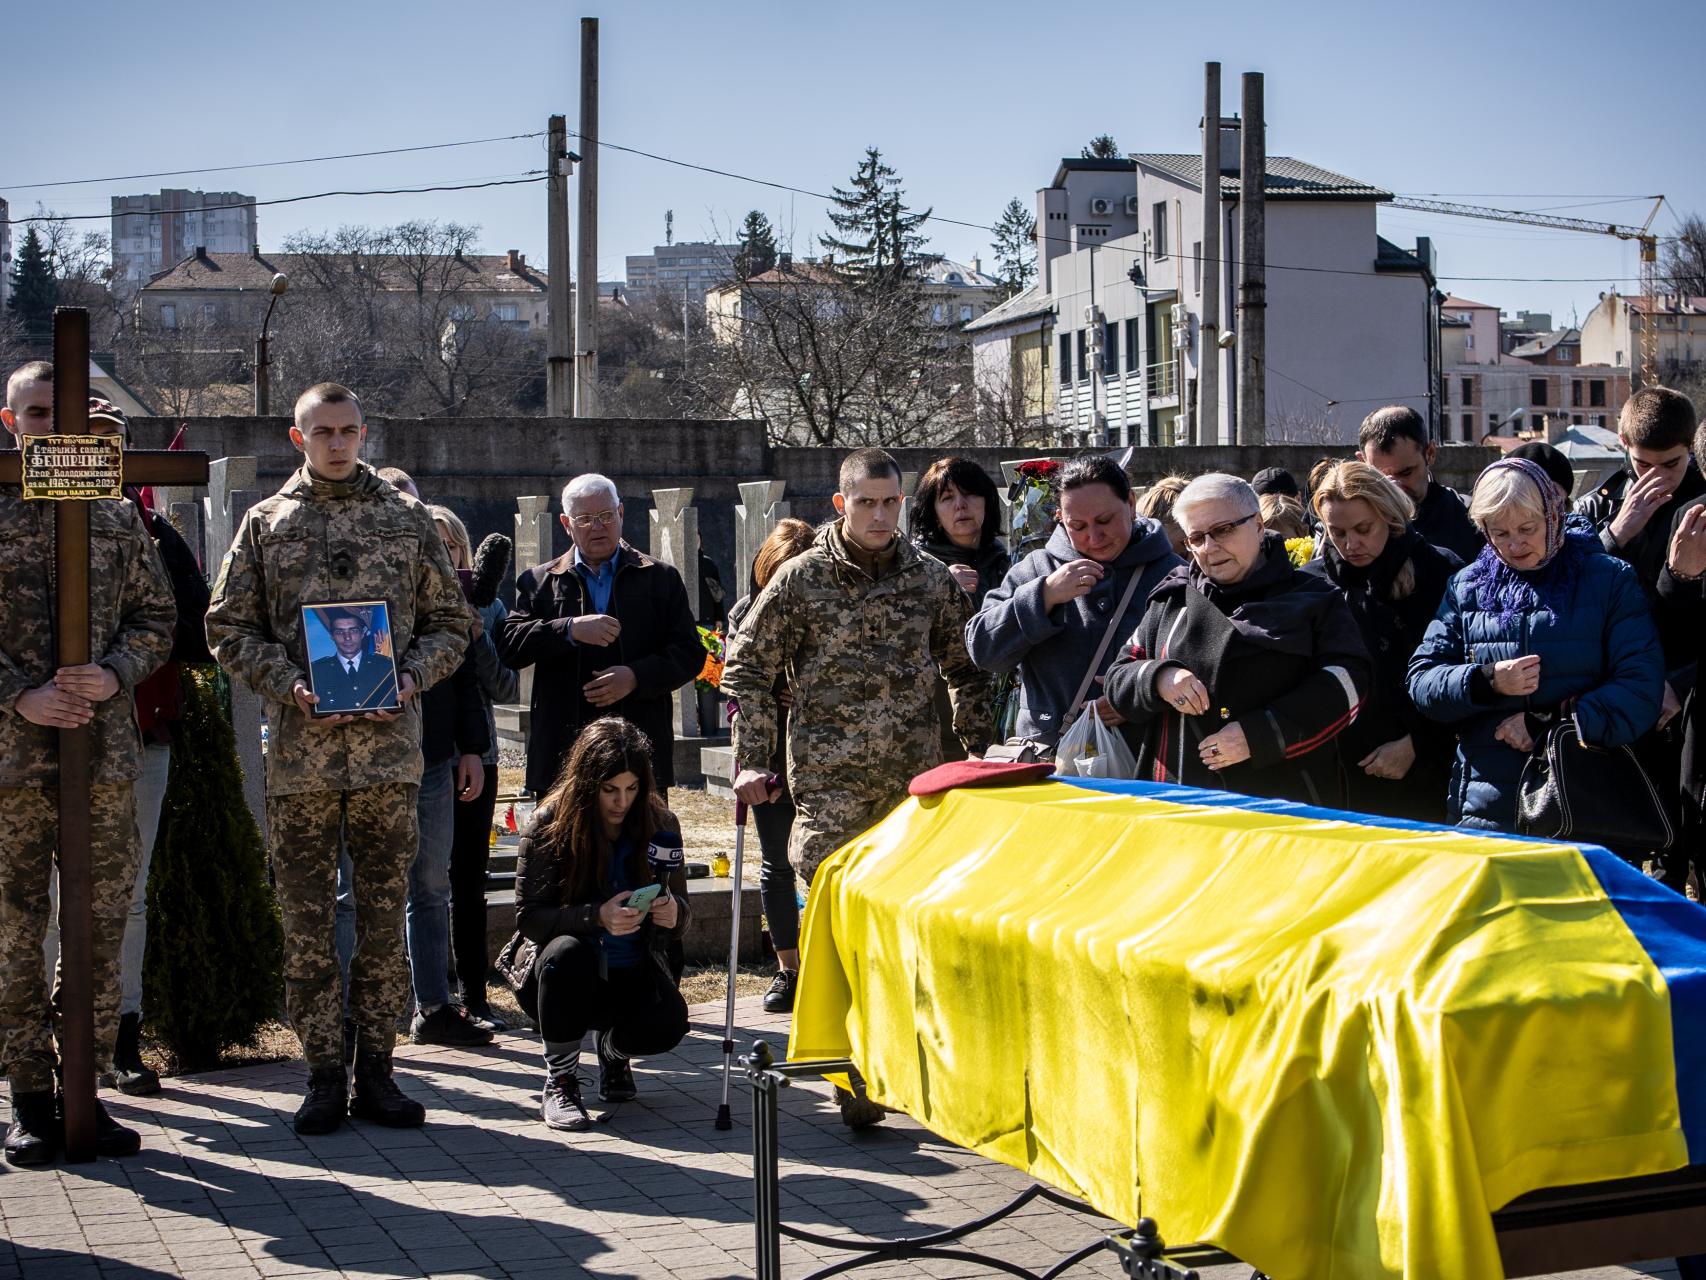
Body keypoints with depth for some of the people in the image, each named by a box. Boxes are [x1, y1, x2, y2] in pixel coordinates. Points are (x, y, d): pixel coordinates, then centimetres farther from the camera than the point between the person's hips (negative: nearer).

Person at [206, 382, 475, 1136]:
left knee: (385, 912, 4)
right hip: (300, 748, 0)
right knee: (306, 917, 2)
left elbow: (450, 621, 12)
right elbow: (229, 627, 6)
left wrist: (412, 676, -6)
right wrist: (288, 685, -9)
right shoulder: (266, 523, 8)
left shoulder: (407, 520, 10)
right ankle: (324, 1074, 10)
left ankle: (375, 1069, 12)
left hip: (389, 743, 1)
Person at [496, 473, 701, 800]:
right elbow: (509, 645, -1)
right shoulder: (538, 582, 12)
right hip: (562, 760, 0)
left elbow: (689, 653, 5)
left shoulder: (660, 578, 11)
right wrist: (569, 629, -16)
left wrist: (637, 677, -12)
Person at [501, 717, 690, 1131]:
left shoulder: (660, 825, -4)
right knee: (567, 952, -37)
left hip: (630, 973, 2)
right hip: (564, 974, -2)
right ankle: (560, 1082, -17)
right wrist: (597, 917, -32)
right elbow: (529, 918, -16)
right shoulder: (549, 825, -12)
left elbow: (679, 919, 2)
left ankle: (612, 1048, 12)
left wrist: (673, 912, -24)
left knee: (668, 1023, -28)